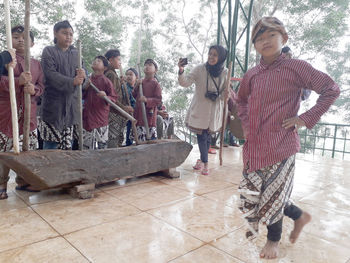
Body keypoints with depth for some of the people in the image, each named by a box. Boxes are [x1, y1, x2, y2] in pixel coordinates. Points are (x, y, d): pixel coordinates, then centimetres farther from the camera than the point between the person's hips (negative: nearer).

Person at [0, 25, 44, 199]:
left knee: (28, 148, 7)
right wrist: (19, 81, -23)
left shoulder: (36, 63, 16)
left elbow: (41, 86, 11)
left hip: (29, 112, 4)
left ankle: (23, 181, 21)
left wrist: (34, 89, -12)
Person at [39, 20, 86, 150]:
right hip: (53, 104, -4)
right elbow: (50, 74, -11)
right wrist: (72, 82, -24)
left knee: (67, 144, 6)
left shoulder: (75, 53, 15)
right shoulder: (48, 51, 1)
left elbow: (82, 72, 6)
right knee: (51, 144, -3)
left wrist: (82, 75, -18)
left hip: (71, 103, 4)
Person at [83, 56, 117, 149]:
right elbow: (83, 97, 18)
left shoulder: (106, 81, -7)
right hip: (88, 116, 5)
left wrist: (105, 96, -26)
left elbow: (114, 98, -7)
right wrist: (85, 88, -1)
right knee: (87, 143, 14)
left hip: (101, 117, -5)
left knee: (102, 144, 1)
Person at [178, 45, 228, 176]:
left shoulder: (225, 72, -2)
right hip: (200, 109, -2)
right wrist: (181, 71, -36)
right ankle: (205, 163, 10)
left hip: (214, 110, 3)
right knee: (201, 136, -3)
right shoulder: (200, 69, -10)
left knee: (208, 136, 12)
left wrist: (225, 94, -15)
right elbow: (185, 82, -17)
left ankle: (202, 159, 31)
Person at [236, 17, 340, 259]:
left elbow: (331, 90, -4)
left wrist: (307, 118, -9)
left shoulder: (295, 68, -6)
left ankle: (273, 241, 35)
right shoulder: (252, 75, 8)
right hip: (254, 146, 6)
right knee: (252, 194, 11)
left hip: (281, 146, -5)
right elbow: (242, 100, 26)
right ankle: (300, 216, 38)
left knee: (273, 195, 6)